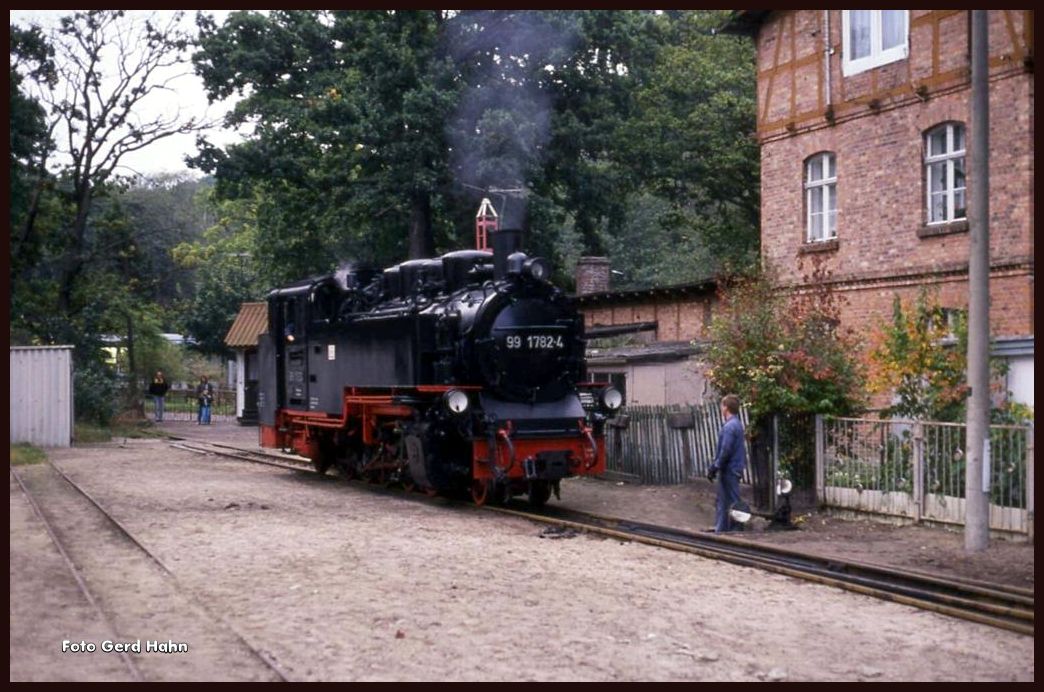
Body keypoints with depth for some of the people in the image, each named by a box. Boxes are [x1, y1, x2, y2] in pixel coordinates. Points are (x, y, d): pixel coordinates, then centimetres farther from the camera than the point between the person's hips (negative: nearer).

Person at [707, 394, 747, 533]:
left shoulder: (729, 426, -18)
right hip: (733, 469, 10)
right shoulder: (737, 424, 13)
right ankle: (720, 530, 21)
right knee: (721, 502, 16)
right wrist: (714, 468, 18)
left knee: (731, 502, -4)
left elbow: (725, 451, -21)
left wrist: (714, 468, -14)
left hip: (729, 470, -10)